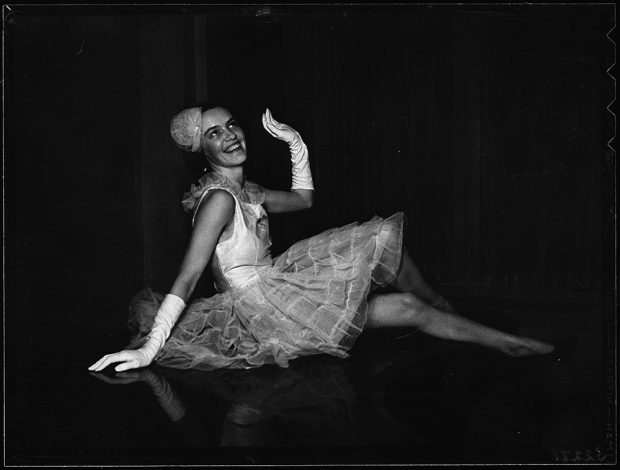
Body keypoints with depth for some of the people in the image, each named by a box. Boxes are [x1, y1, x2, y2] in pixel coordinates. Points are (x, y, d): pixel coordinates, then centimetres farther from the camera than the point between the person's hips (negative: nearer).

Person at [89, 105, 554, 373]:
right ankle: (509, 344, 1)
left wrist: (296, 143, 15)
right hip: (261, 310, -10)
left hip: (277, 287, 10)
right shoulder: (219, 198, -20)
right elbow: (187, 278, -25)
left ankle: (448, 312, 18)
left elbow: (303, 199, 26)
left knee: (386, 239, 6)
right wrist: (148, 350, -31)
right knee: (408, 308, -14)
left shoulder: (246, 190, 9)